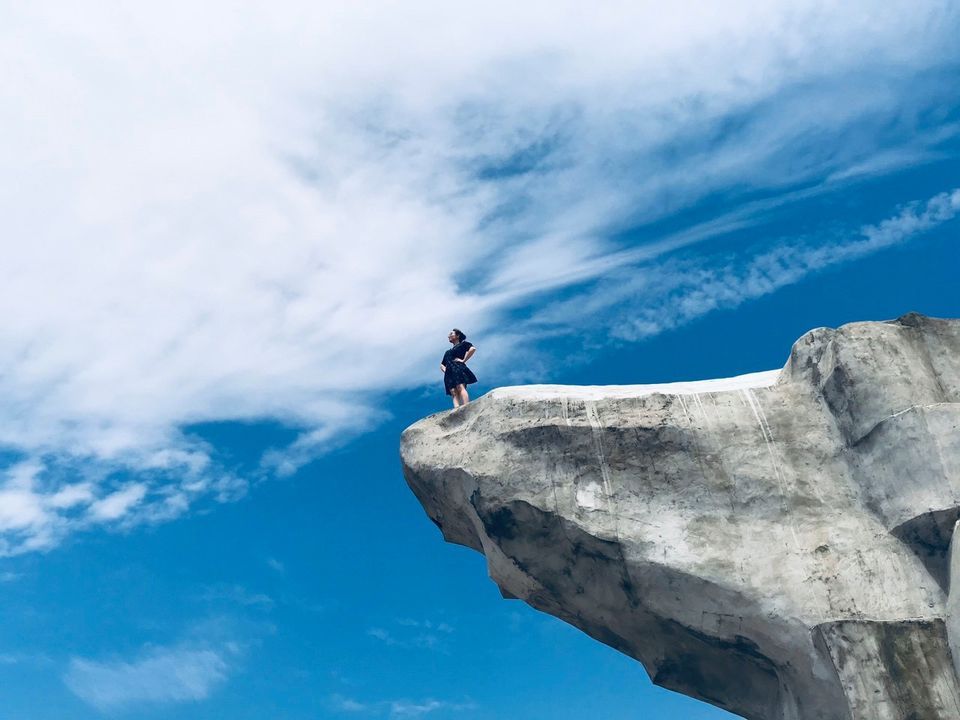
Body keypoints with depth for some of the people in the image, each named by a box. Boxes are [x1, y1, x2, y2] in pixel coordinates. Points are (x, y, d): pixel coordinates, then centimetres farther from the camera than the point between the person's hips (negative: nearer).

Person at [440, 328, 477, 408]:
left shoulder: (462, 344, 15)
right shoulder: (448, 352, 34)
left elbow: (473, 348, -5)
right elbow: (442, 364, 38)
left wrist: (463, 360, -7)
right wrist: (444, 370, 14)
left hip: (458, 369, -6)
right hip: (449, 372, 6)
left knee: (460, 388, -27)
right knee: (454, 393, -16)